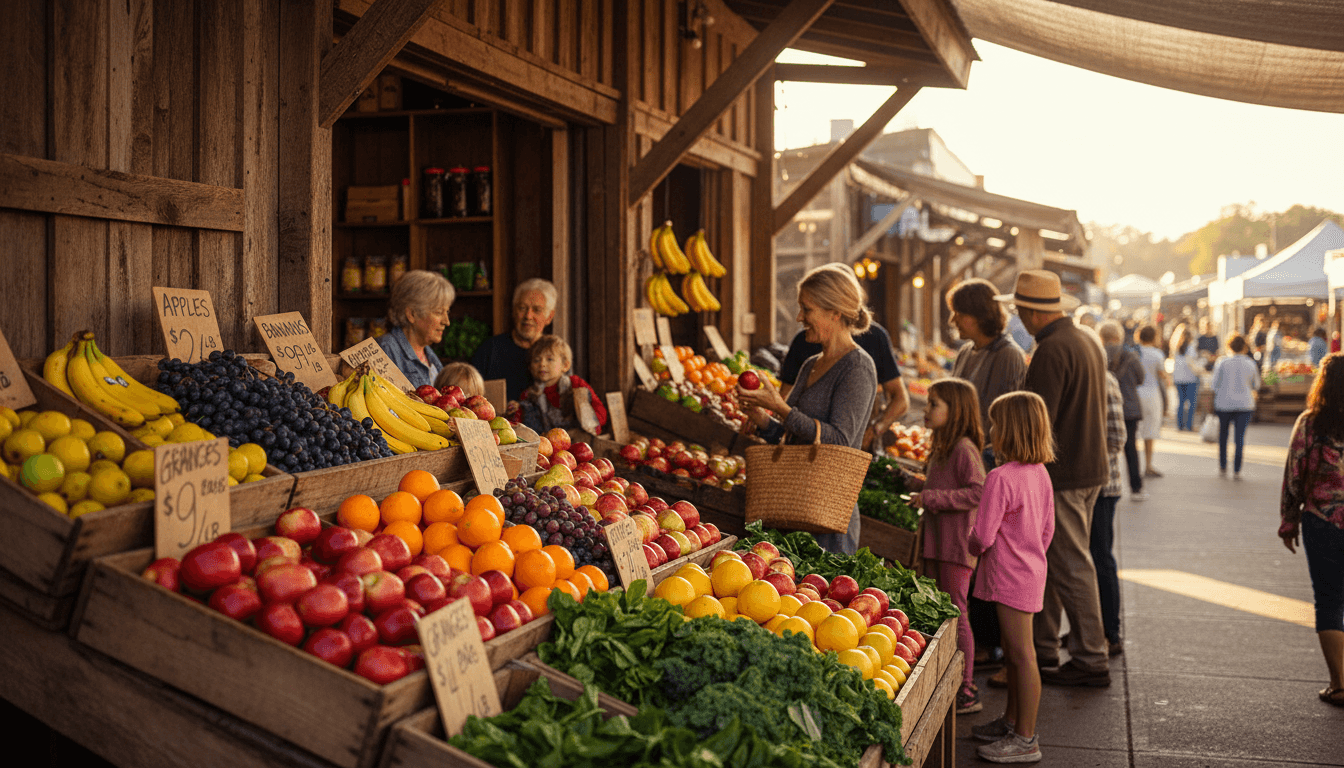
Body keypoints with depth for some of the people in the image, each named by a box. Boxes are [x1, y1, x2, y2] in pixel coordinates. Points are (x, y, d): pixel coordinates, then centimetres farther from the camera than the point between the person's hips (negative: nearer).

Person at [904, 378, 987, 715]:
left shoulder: (964, 449, -15)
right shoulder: (942, 448, 15)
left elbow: (978, 492, -24)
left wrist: (931, 497, -23)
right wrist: (918, 485, 15)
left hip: (958, 546, -10)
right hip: (937, 544, 10)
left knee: (956, 615, -3)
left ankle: (966, 691, 6)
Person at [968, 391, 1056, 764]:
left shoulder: (1000, 478, -22)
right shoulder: (1040, 473, 5)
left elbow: (983, 536, -21)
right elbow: (1047, 530, 13)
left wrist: (973, 546, -1)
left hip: (1010, 576, -9)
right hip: (1032, 569, 9)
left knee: (1022, 654, -2)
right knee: (1014, 651, 20)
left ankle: (1025, 739, 7)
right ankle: (1011, 721, 33)